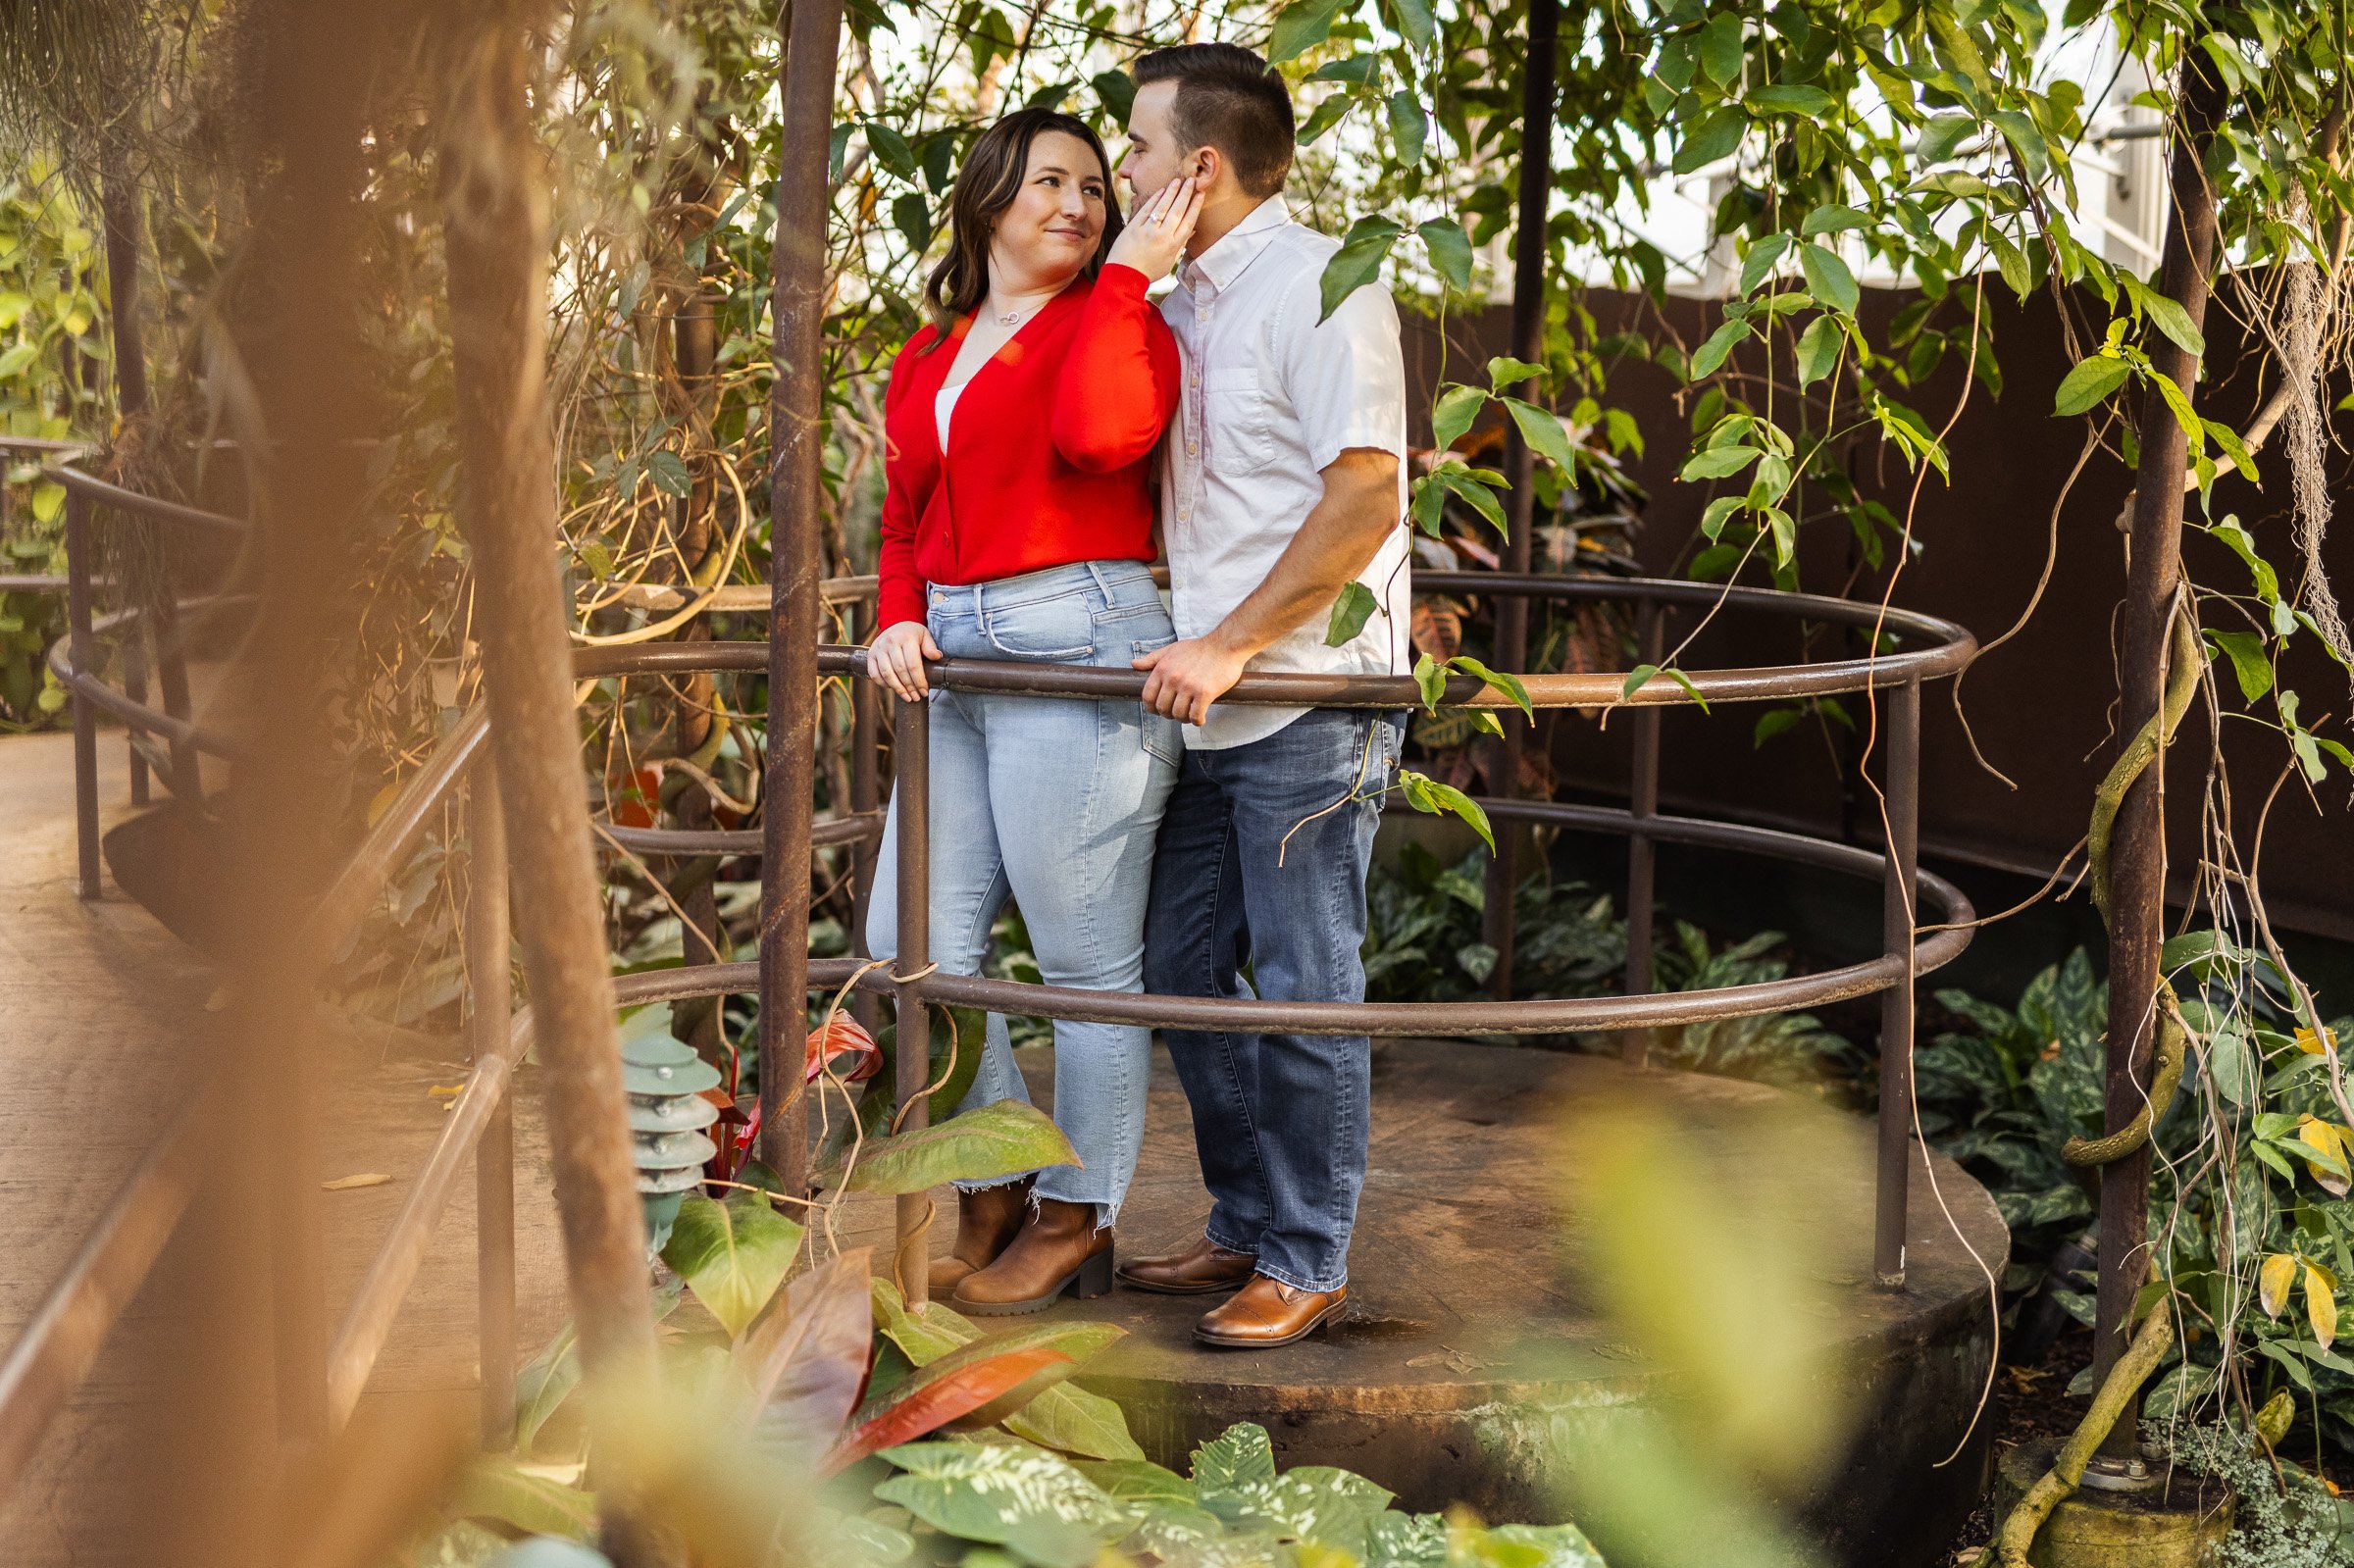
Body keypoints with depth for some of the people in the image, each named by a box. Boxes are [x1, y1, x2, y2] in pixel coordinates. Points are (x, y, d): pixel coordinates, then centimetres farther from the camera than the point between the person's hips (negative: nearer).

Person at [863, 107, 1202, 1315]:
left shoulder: (1116, 324, 0)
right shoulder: (928, 355, 18)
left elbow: (1099, 434, -22)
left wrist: (1128, 272, -14)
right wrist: (898, 621, 3)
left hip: (1079, 652, -7)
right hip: (956, 665, 7)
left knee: (1087, 959, 1)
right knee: (911, 941, 6)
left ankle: (1075, 1220, 15)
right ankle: (992, 1202, 22)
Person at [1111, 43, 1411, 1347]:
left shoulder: (1320, 288, -12)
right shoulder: (1183, 301, 15)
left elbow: (1365, 502, -19)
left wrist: (1230, 646, -20)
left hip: (1309, 709, -9)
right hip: (1209, 704, 9)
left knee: (1303, 992, -2)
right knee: (1181, 966, 13)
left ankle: (1306, 1265, 9)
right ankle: (1245, 1226, 26)